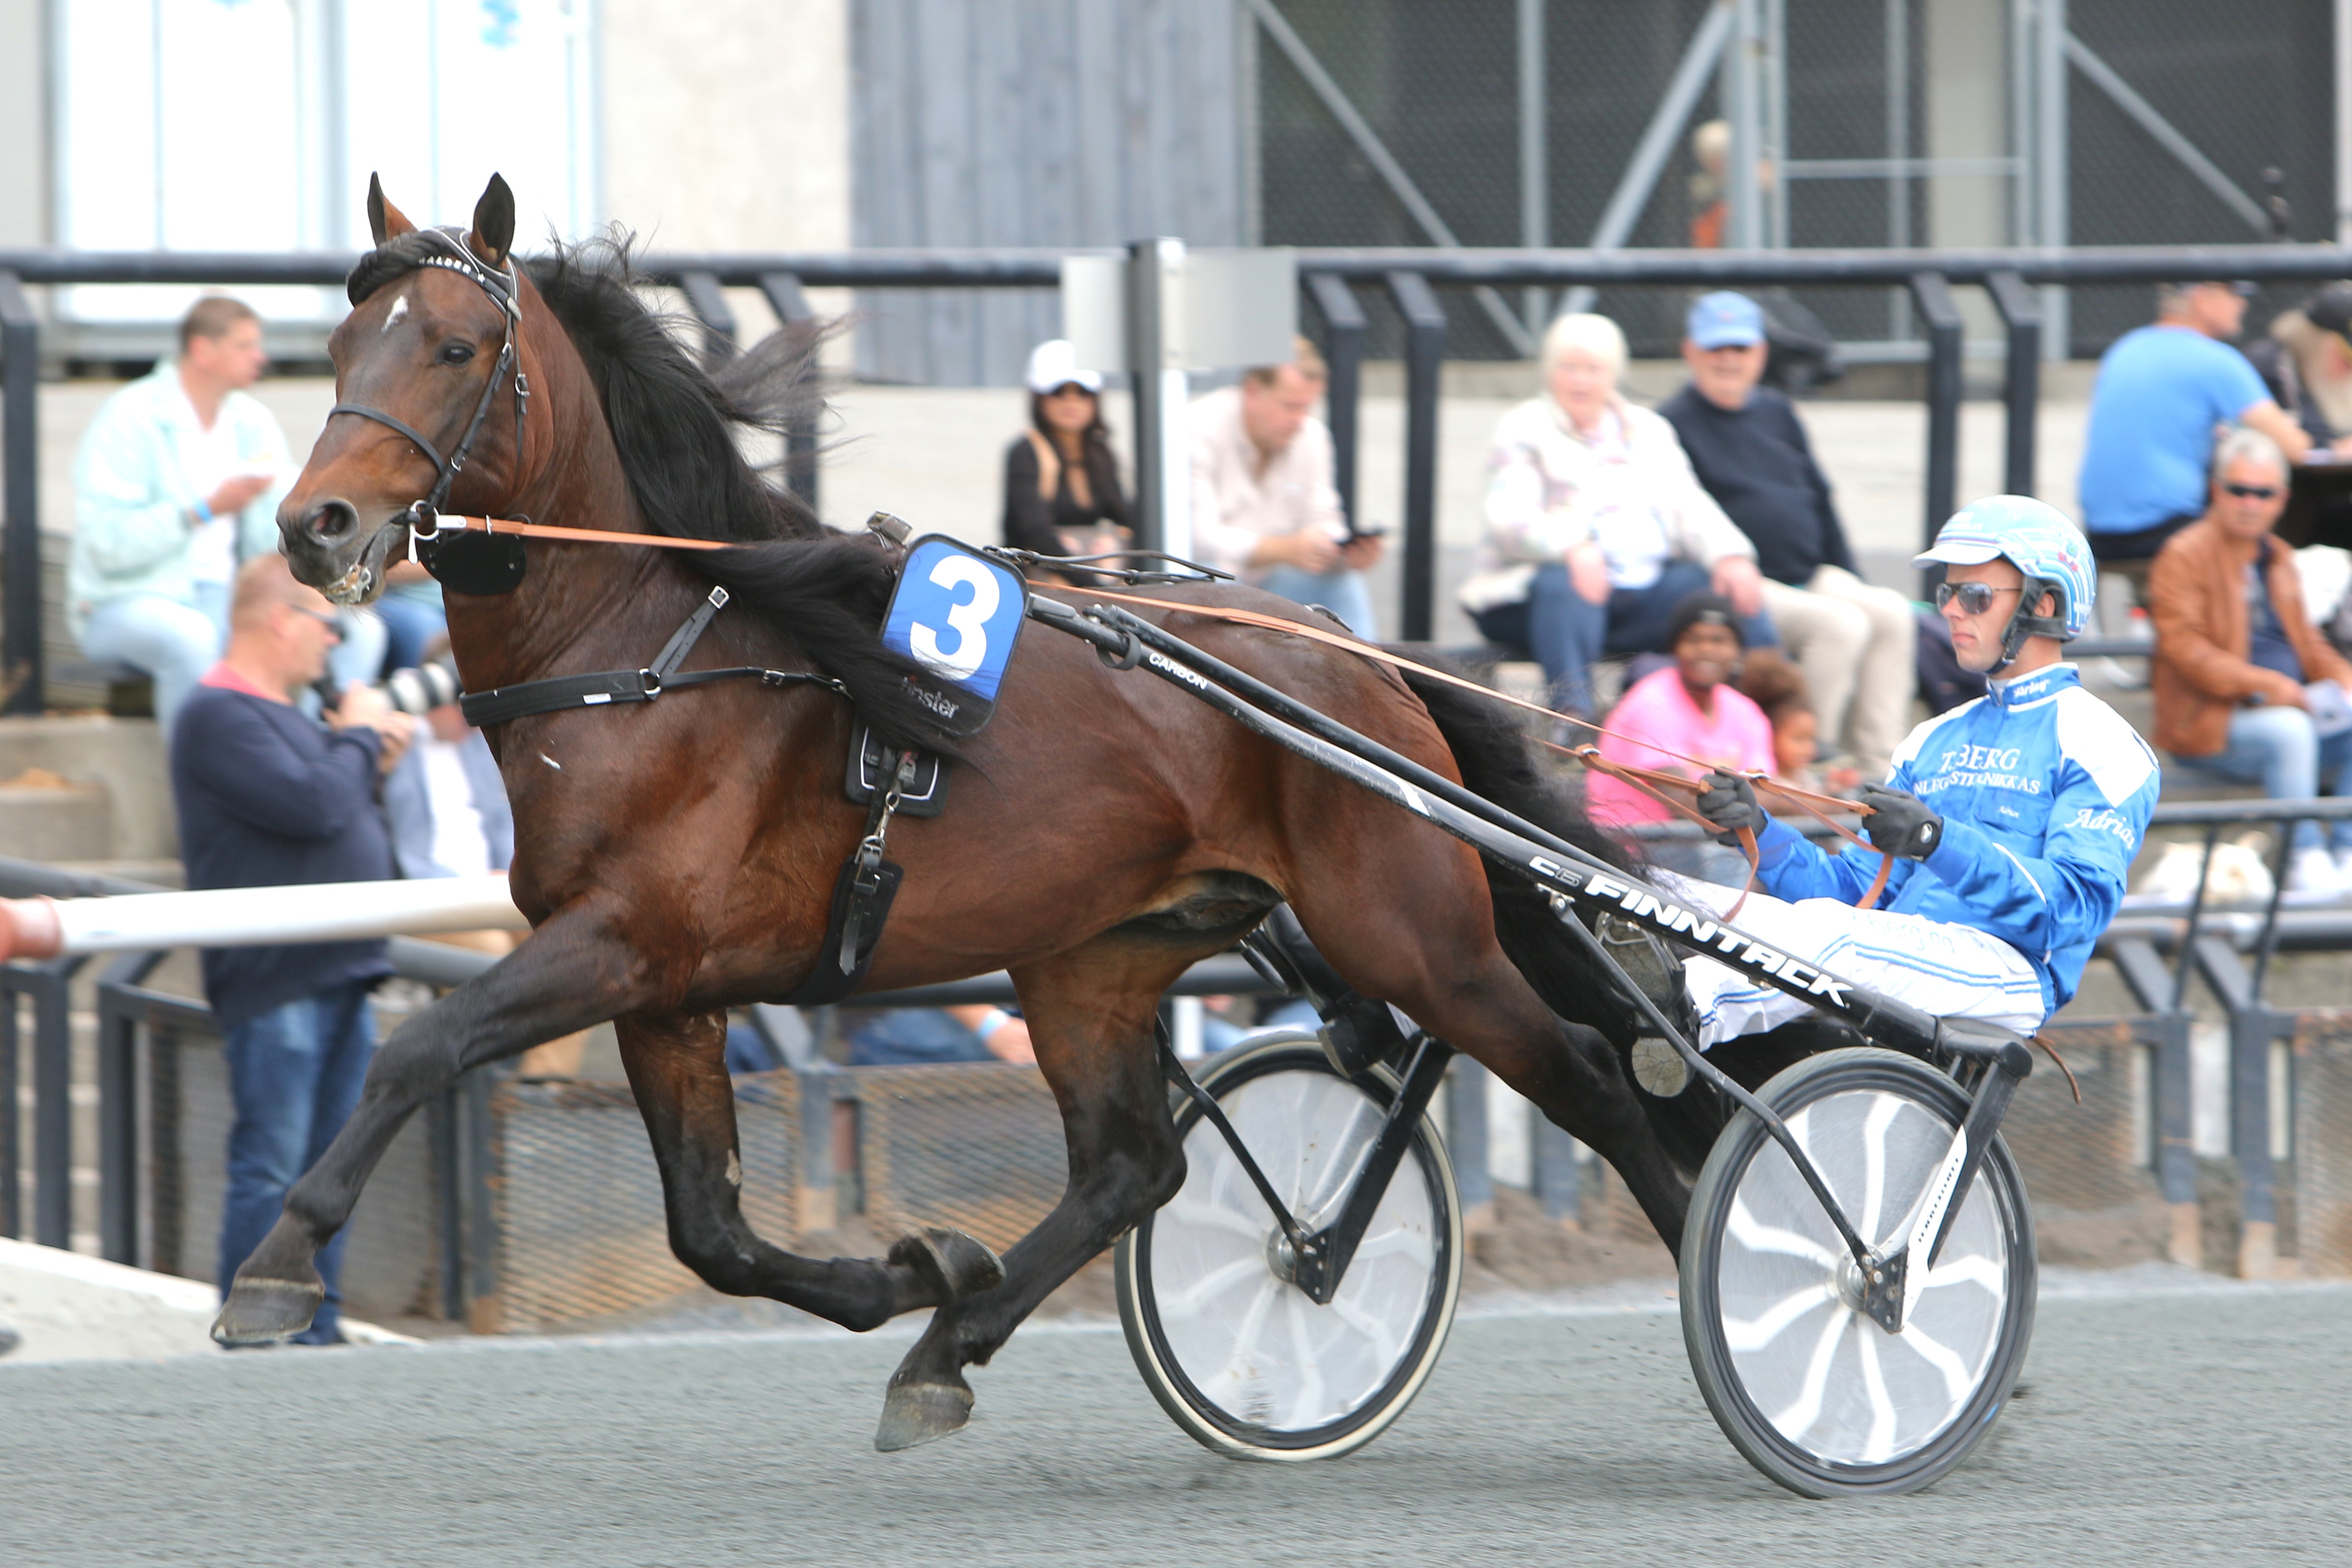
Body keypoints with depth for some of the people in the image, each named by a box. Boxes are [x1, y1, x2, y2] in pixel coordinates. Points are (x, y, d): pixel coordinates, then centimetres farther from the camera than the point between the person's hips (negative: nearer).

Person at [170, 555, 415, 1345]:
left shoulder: (283, 714, 19)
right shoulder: (218, 716, -13)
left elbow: (339, 818, 24)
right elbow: (312, 806, -22)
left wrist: (370, 752, 7)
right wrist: (361, 737, -6)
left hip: (337, 976, 10)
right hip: (273, 984, -10)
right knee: (272, 1168, -8)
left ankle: (314, 1333, 17)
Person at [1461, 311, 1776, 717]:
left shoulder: (1649, 430, 20)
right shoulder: (1524, 429, 5)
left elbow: (1689, 505, 11)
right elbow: (1510, 518, -10)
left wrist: (1730, 556, -11)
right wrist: (1572, 547, -31)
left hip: (1647, 584, 5)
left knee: (1737, 590, -16)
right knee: (1564, 586, -39)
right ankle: (1574, 718, -53)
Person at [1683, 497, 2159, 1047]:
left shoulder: (2100, 743, 3)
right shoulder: (1936, 741, 29)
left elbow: (2080, 904, -13)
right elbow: (1859, 887, 22)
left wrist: (1938, 841, -25)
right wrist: (1760, 831, 2)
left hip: (2008, 970, -7)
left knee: (1824, 929, -36)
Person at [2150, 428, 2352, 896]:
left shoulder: (2278, 560, 19)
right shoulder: (2184, 558, -7)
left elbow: (2306, 642, 24)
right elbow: (2185, 648, -17)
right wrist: (2262, 684, -27)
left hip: (2286, 705, 8)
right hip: (2209, 726, -8)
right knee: (2289, 730, -35)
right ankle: (2305, 862, -33)